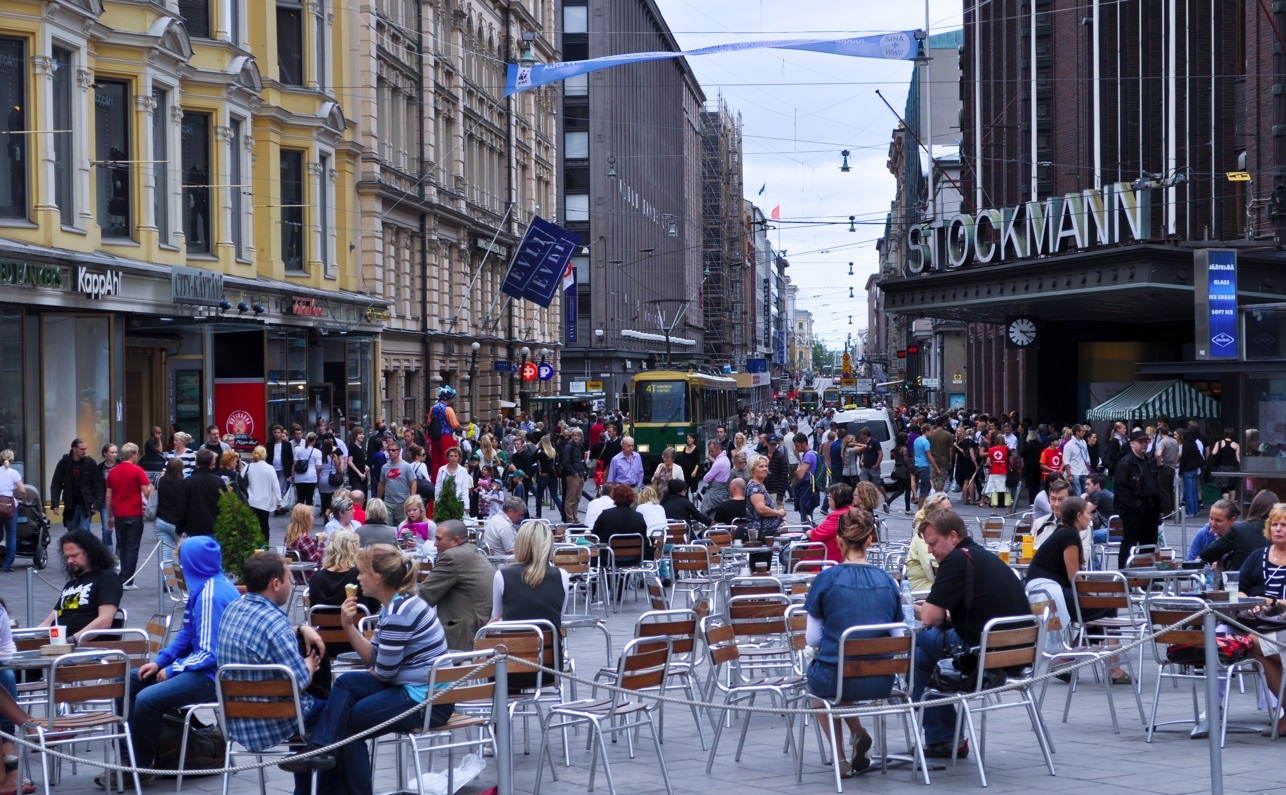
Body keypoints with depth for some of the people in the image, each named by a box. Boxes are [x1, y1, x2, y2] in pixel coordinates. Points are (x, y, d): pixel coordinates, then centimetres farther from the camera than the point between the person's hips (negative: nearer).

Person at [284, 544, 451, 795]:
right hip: (415, 688, 10)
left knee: (348, 722, -5)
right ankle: (321, 749, -1)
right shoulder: (394, 605, 12)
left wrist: (373, 672, 6)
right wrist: (348, 626, -3)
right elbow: (373, 657, 10)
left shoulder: (399, 612, -21)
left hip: (425, 700, -10)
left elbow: (384, 672, -17)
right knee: (346, 682, 4)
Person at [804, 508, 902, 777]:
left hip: (836, 680, -3)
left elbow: (813, 639, -2)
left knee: (817, 681, 34)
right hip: (880, 682, 3)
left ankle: (839, 755, 23)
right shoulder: (887, 581, 0)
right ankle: (857, 732, 16)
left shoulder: (826, 579, -9)